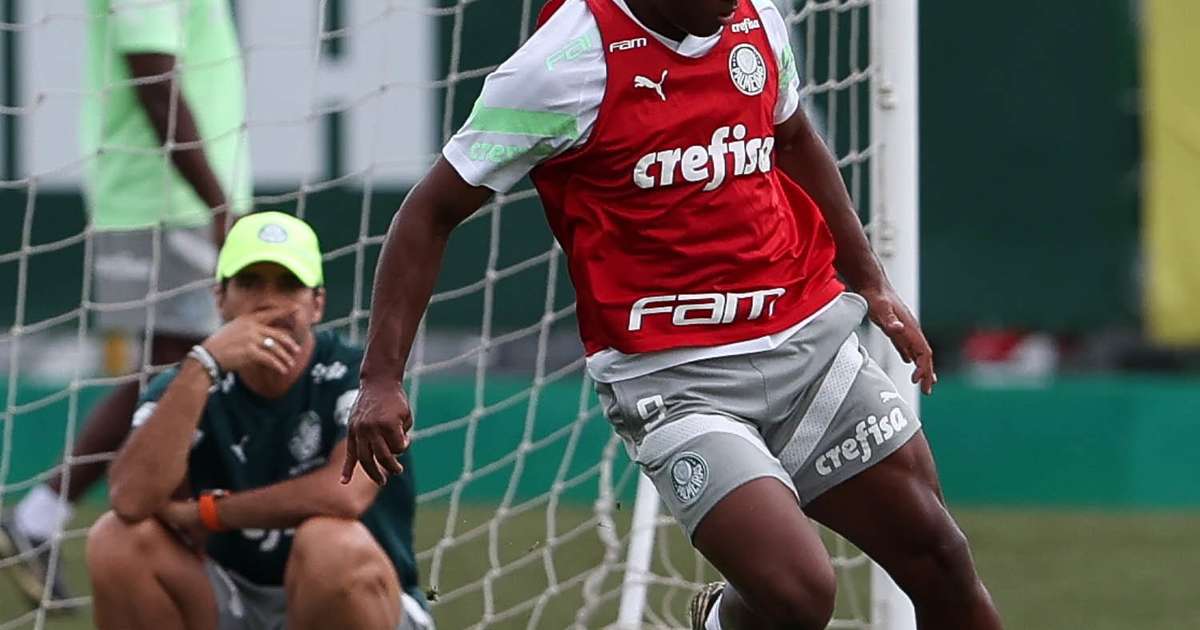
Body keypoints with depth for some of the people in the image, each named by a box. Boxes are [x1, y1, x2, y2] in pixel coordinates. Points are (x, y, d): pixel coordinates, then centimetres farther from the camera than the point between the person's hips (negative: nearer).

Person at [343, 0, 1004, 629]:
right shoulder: (562, 63, -14)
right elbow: (431, 212, -8)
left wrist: (869, 281, 29)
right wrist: (381, 379, -15)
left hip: (812, 341, 6)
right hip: (673, 380, -6)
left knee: (943, 566, 3)